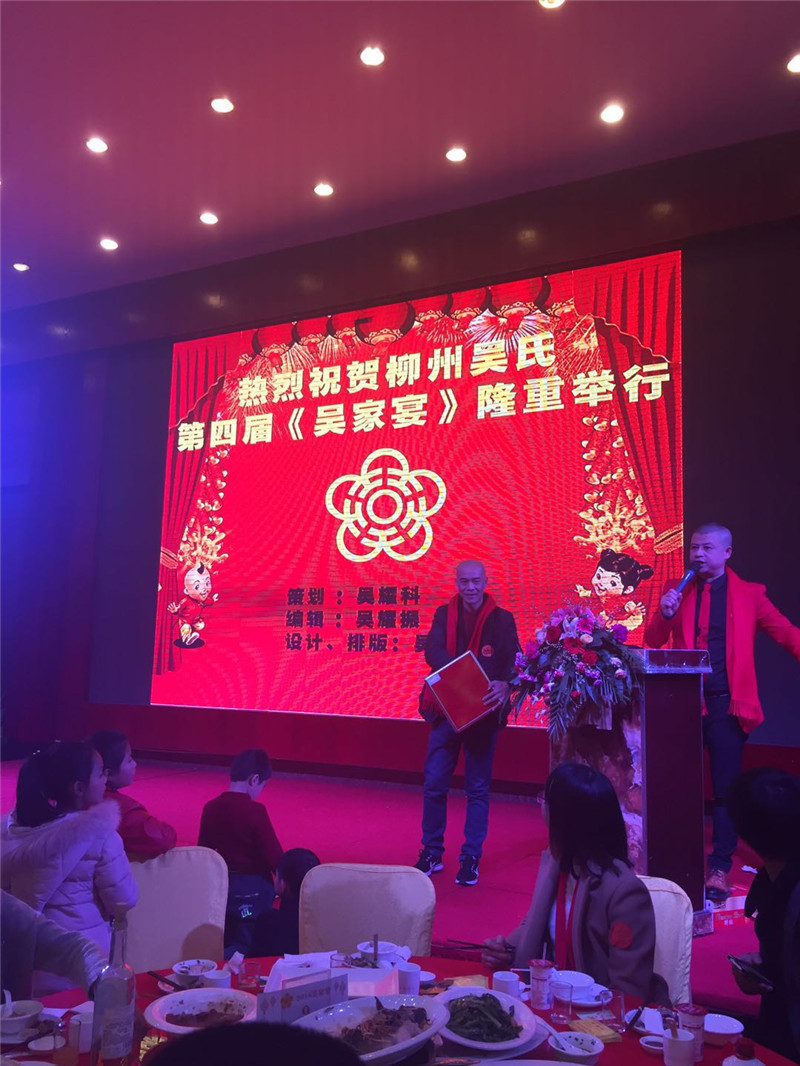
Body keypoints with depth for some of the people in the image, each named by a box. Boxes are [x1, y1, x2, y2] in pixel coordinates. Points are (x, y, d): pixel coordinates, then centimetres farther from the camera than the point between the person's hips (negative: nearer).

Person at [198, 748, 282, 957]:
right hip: (253, 887, -6)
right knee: (248, 946, 3)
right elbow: (274, 856, -17)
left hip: (221, 885, 6)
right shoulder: (255, 811, -19)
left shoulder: (210, 807, -1)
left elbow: (203, 850, 9)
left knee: (227, 943, 22)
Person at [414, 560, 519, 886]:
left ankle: (470, 859, 17)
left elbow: (511, 660, -11)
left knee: (478, 788, 5)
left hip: (483, 712, -1)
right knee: (434, 783, 4)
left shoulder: (502, 619, 0)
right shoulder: (444, 614, 5)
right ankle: (431, 853, 20)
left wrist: (503, 683, -34)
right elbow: (432, 651, -10)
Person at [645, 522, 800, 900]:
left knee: (725, 789, 2)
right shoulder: (678, 590, 9)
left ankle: (720, 869, 11)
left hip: (727, 703, -2)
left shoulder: (749, 594, 4)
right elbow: (652, 642, 6)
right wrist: (665, 614, -13)